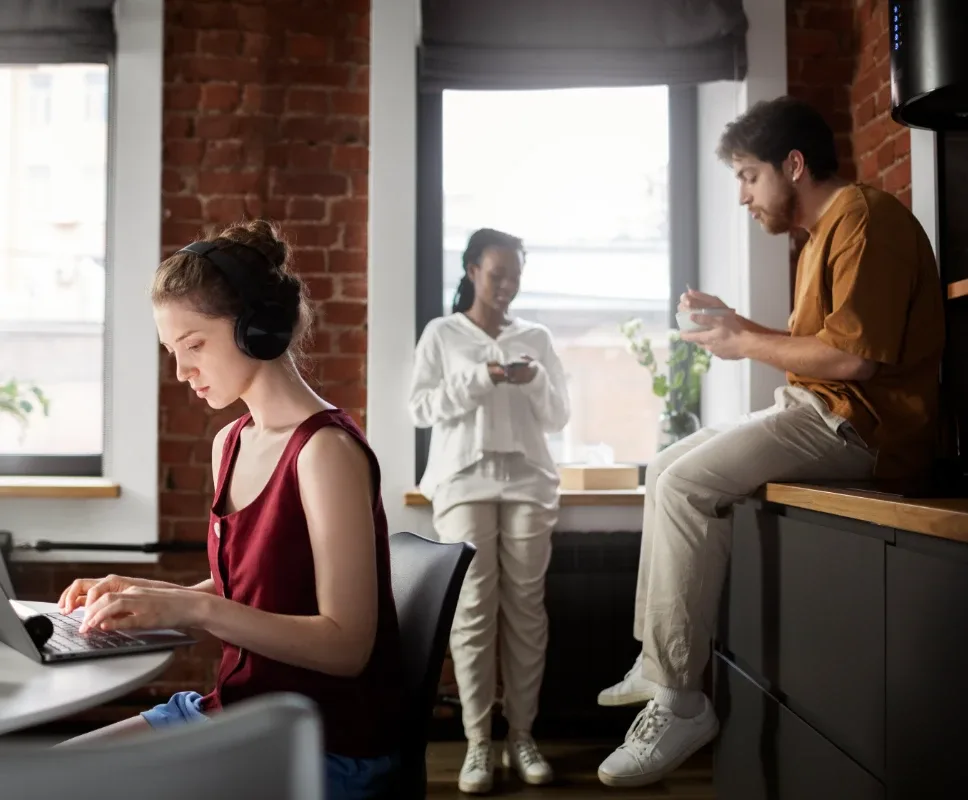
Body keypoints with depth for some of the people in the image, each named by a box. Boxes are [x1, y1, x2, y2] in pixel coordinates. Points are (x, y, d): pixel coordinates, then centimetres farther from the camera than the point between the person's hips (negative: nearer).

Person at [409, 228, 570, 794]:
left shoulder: (537, 337, 14)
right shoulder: (441, 334, 8)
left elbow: (558, 417, 11)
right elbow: (420, 408, 0)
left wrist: (535, 381, -8)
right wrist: (479, 378, -12)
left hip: (528, 480, 2)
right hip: (465, 480, -2)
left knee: (526, 609, -1)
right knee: (474, 608, -7)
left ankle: (522, 735, 8)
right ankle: (478, 741, -1)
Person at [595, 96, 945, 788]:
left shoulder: (864, 218, -13)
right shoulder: (824, 233, 21)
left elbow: (853, 354, -24)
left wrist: (748, 345, -12)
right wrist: (731, 320, 9)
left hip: (859, 425, -11)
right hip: (818, 413, 11)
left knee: (686, 486, -22)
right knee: (666, 471, 11)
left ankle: (678, 703, -16)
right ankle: (656, 661, 10)